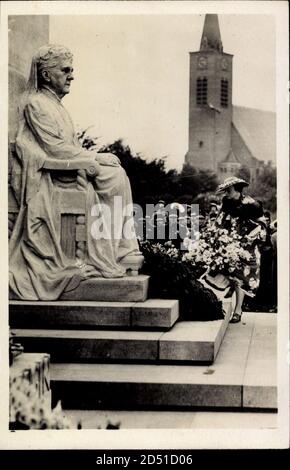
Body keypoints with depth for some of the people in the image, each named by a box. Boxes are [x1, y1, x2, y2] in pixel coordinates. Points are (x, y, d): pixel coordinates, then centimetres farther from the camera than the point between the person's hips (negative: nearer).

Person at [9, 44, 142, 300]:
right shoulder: (36, 104, -8)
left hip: (63, 170, 9)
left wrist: (95, 156, 1)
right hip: (45, 178, -9)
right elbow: (56, 148, -17)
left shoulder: (55, 104, 22)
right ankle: (102, 261, -19)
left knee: (117, 175, -9)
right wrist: (98, 157, -13)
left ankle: (121, 250, -13)